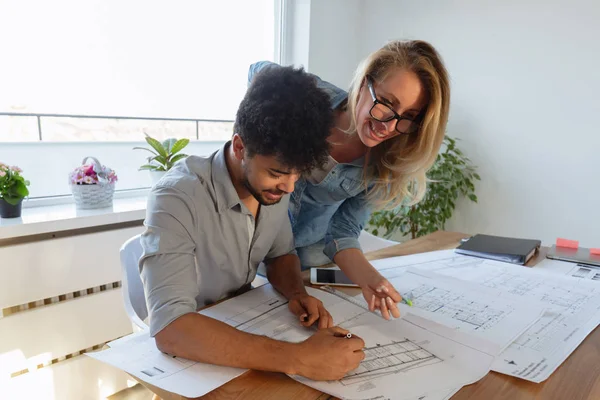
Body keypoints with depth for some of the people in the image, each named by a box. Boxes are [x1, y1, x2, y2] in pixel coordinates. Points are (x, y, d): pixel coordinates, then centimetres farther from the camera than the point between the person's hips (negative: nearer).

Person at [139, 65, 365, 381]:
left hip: (244, 327, 5)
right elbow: (169, 328, -34)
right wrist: (297, 359, -39)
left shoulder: (272, 185, -9)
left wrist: (296, 293, -14)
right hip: (190, 353, -5)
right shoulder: (176, 199, -27)